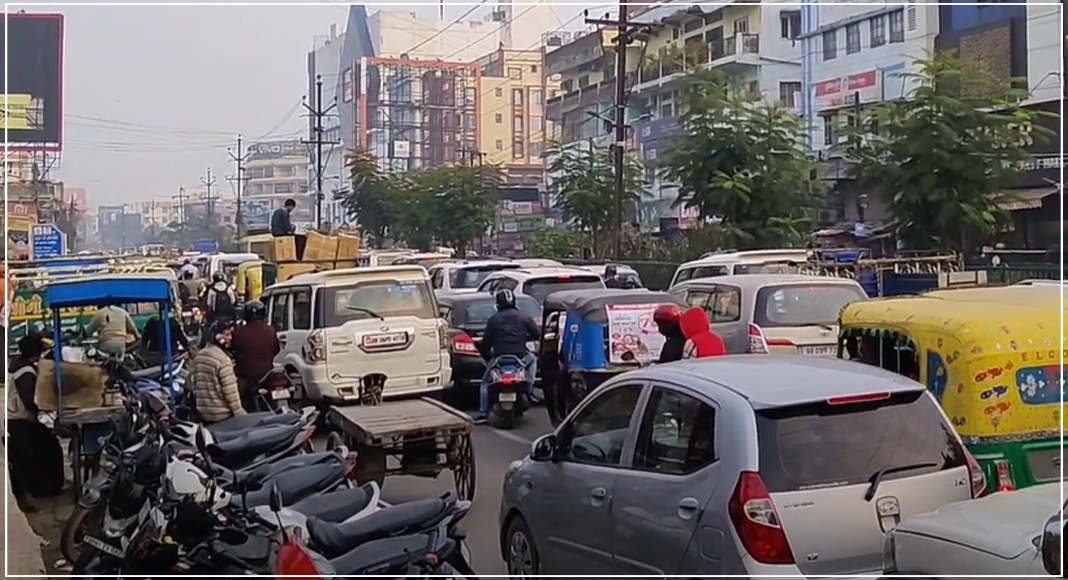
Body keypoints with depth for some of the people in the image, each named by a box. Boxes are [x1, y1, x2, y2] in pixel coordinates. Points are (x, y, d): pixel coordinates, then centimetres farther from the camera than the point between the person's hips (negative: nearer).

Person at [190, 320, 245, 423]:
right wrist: (240, 413, -15)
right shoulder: (222, 358, -17)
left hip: (203, 413, 8)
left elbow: (195, 384, 15)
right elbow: (230, 390, -19)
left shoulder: (199, 356, 8)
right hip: (223, 414, -8)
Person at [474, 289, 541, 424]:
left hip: (499, 358, -1)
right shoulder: (523, 317, 7)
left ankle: (483, 413, 5)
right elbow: (537, 334, 7)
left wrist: (486, 357, 17)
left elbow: (486, 342, 2)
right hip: (521, 357, 1)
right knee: (532, 359, 33)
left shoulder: (493, 320, 4)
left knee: (485, 383, 17)